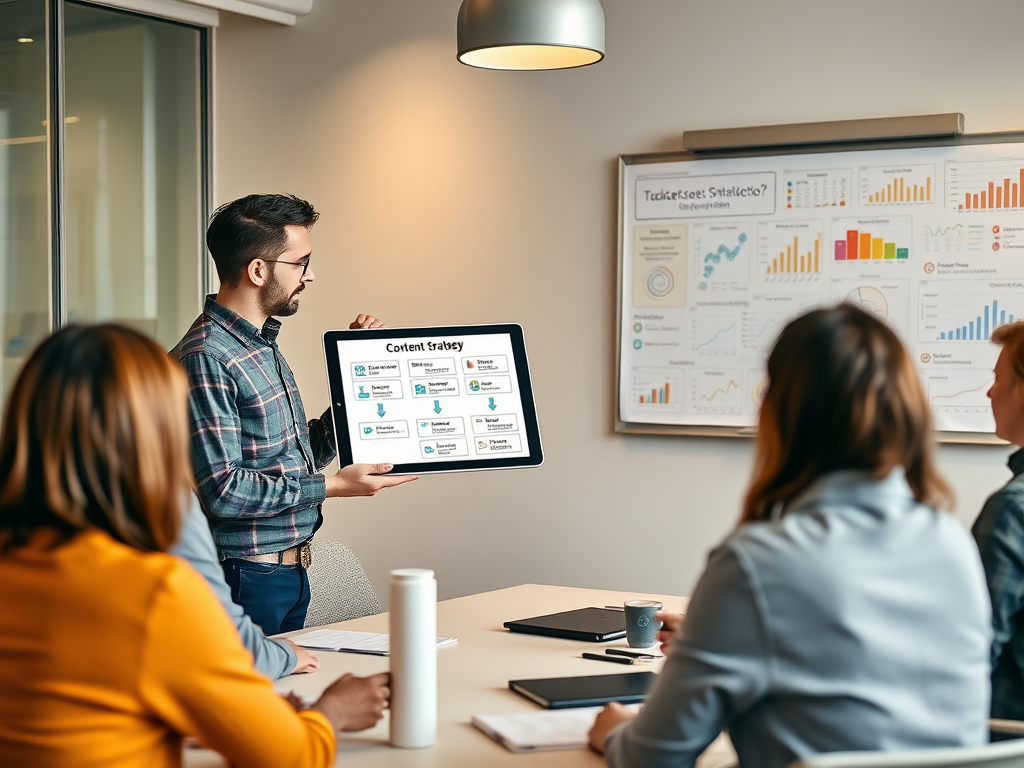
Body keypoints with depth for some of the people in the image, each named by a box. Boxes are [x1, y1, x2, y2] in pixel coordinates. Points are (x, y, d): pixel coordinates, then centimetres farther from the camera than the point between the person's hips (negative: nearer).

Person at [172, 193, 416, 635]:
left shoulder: (264, 346, 13)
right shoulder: (205, 359, -19)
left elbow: (304, 456, 19)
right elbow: (223, 490, -23)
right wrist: (333, 487, -17)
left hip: (291, 572, 9)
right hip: (245, 578, -9)